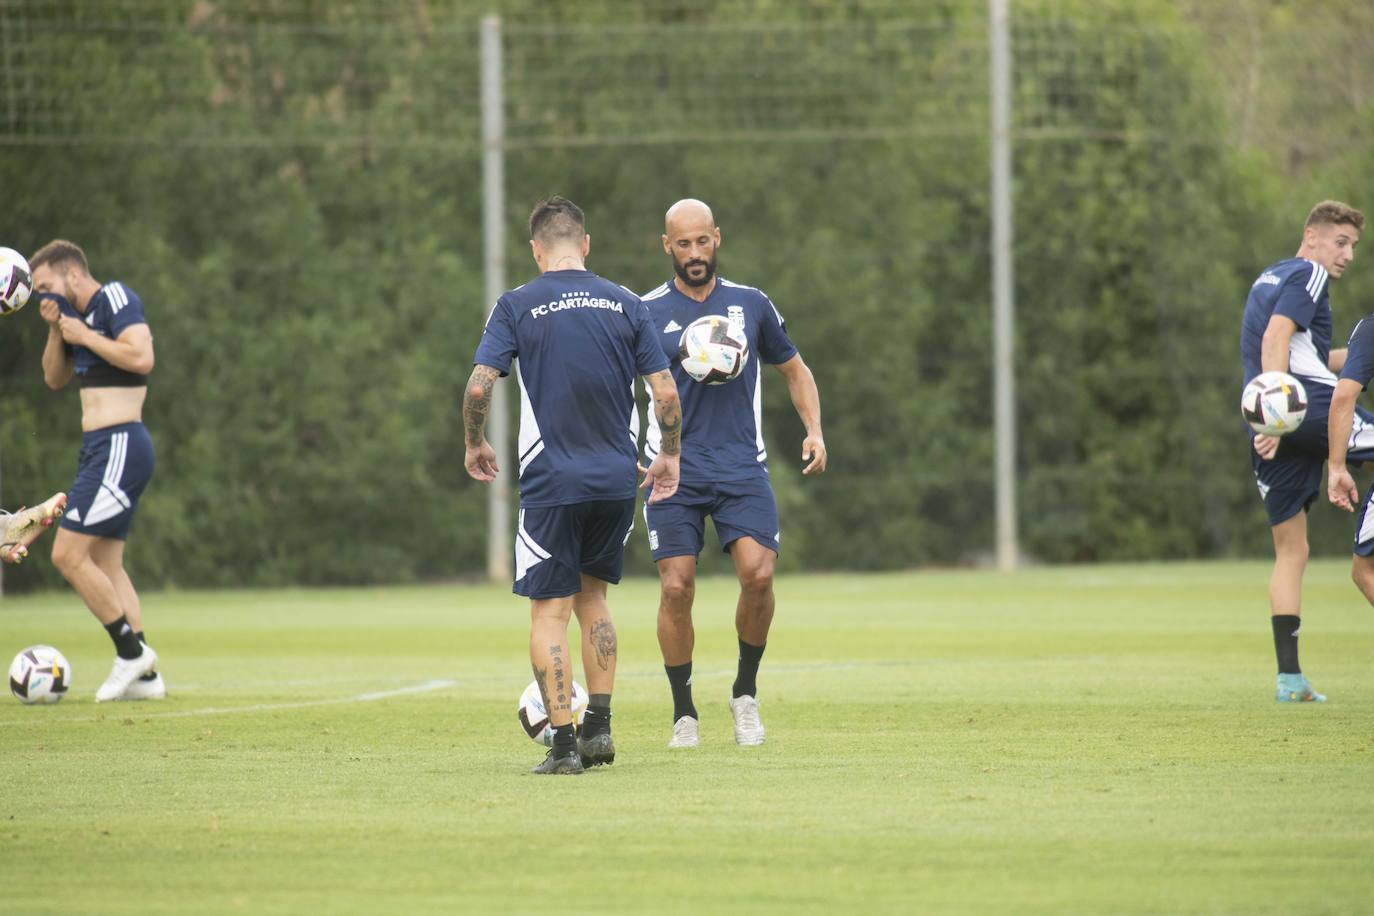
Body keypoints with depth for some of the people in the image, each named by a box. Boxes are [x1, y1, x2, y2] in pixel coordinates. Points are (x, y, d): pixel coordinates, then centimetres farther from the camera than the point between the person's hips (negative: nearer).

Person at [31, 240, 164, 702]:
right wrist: (56, 330, 6)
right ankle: (144, 676, 10)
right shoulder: (79, 314, 17)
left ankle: (131, 650, -5)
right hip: (100, 448, 10)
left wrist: (83, 335, -14)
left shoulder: (116, 299, -10)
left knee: (68, 555, -12)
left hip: (119, 446, -10)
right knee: (106, 566, 10)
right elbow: (55, 378, 22)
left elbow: (141, 357, -24)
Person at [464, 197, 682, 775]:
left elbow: (479, 386, -11)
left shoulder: (516, 307, -3)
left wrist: (475, 445, 6)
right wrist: (669, 455, 16)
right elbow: (666, 392, 2)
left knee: (549, 612, 2)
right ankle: (599, 727, 15)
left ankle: (563, 743, -5)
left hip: (550, 483, -3)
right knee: (592, 596, 20)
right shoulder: (625, 305, 4)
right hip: (617, 479, 3)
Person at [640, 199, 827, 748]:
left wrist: (814, 431, 6)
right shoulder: (647, 313, 3)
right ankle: (684, 714, 7)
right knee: (676, 589, -8)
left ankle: (746, 693, 6)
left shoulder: (751, 305, 9)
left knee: (758, 574, -16)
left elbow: (794, 371, 21)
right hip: (674, 471, -1)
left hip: (742, 468, 1)